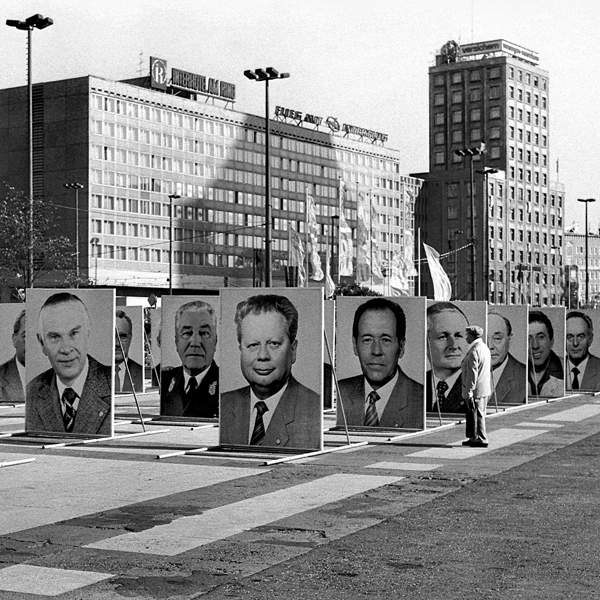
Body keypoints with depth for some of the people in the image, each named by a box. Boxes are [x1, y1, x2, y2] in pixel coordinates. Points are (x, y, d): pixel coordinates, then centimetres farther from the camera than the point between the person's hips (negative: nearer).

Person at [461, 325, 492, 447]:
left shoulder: (474, 351, -18)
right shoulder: (485, 348, 13)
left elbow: (472, 373, -21)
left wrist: (469, 391, -20)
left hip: (475, 390, -10)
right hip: (484, 389, 10)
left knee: (477, 414, -3)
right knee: (472, 414, 15)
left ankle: (481, 440, 1)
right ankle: (473, 438, 21)